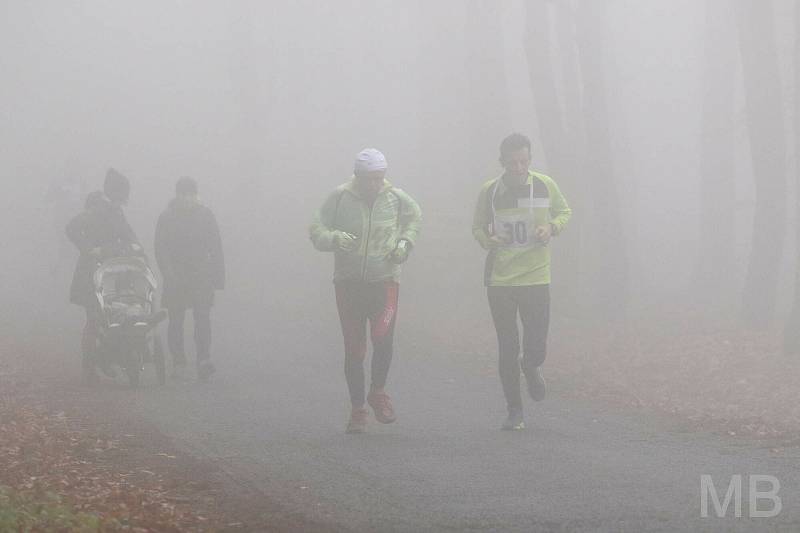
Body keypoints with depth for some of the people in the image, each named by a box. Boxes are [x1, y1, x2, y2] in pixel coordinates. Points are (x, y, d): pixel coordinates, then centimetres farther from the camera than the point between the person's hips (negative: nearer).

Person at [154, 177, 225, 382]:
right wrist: (169, 273, -16)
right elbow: (161, 249, -3)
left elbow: (216, 248, 8)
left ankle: (204, 359, -19)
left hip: (201, 275, 0)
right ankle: (178, 363, 10)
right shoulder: (167, 217, 1)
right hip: (176, 277, 0)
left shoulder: (206, 215, 6)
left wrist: (218, 277, 4)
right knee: (176, 320, 3)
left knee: (202, 317, -12)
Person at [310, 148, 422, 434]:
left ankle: (378, 392, 8)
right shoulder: (339, 198, -7)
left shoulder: (396, 198, -2)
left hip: (385, 280, 0)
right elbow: (316, 230, -3)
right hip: (348, 282, 0)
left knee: (383, 338, -18)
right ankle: (357, 409, 18)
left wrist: (405, 242, 2)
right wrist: (334, 238, -23)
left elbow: (414, 217, 19)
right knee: (353, 349, 4)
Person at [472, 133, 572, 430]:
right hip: (499, 280, 0)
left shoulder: (545, 185, -1)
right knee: (507, 348, 4)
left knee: (536, 348, -5)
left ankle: (531, 368, 33)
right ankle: (515, 411, 16)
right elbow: (478, 226, 12)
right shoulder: (489, 191, -1)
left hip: (536, 277, 0)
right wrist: (486, 240, -11)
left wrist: (552, 228, -6)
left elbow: (564, 212, 15)